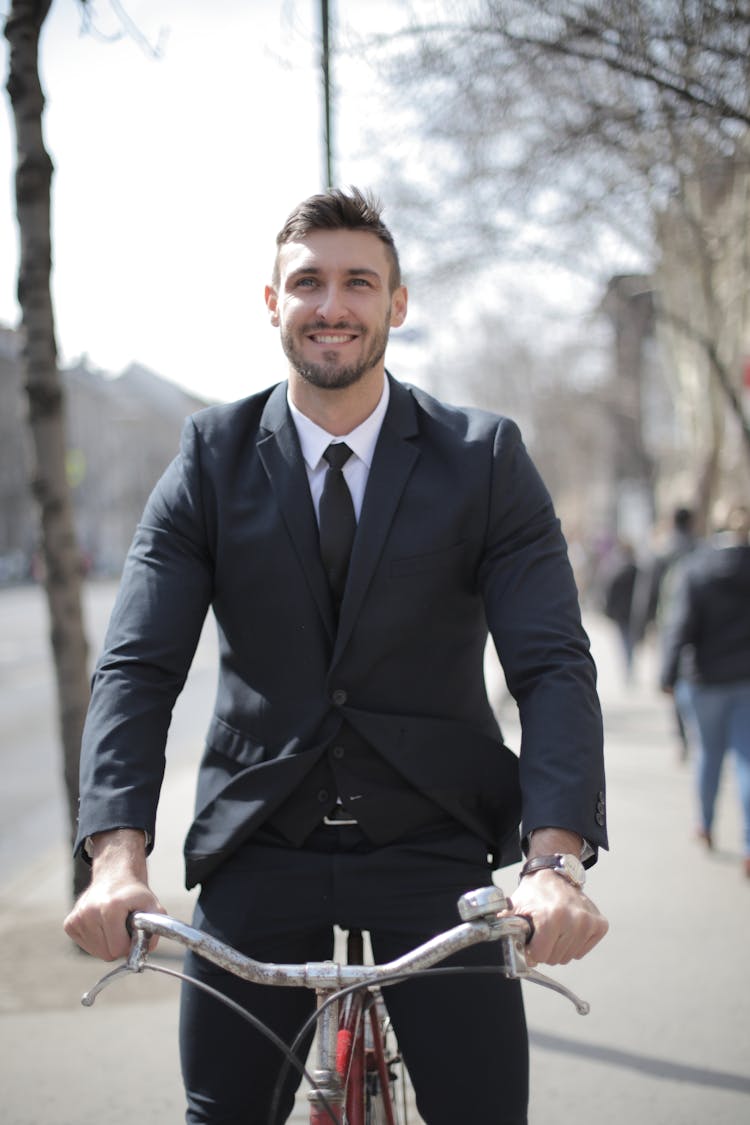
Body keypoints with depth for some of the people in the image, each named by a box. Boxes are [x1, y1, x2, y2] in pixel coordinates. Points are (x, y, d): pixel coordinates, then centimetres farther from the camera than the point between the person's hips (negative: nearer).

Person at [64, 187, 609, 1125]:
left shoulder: (485, 460, -2)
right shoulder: (212, 458, 0)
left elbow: (554, 667, -10)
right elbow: (137, 667, -7)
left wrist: (556, 861, -27)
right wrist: (118, 858, -23)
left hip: (435, 847, -1)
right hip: (259, 851, 1)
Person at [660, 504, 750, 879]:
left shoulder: (695, 570, -8)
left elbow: (681, 626, -11)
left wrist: (669, 675, -7)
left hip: (707, 679, 0)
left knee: (709, 753, 17)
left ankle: (706, 827, 33)